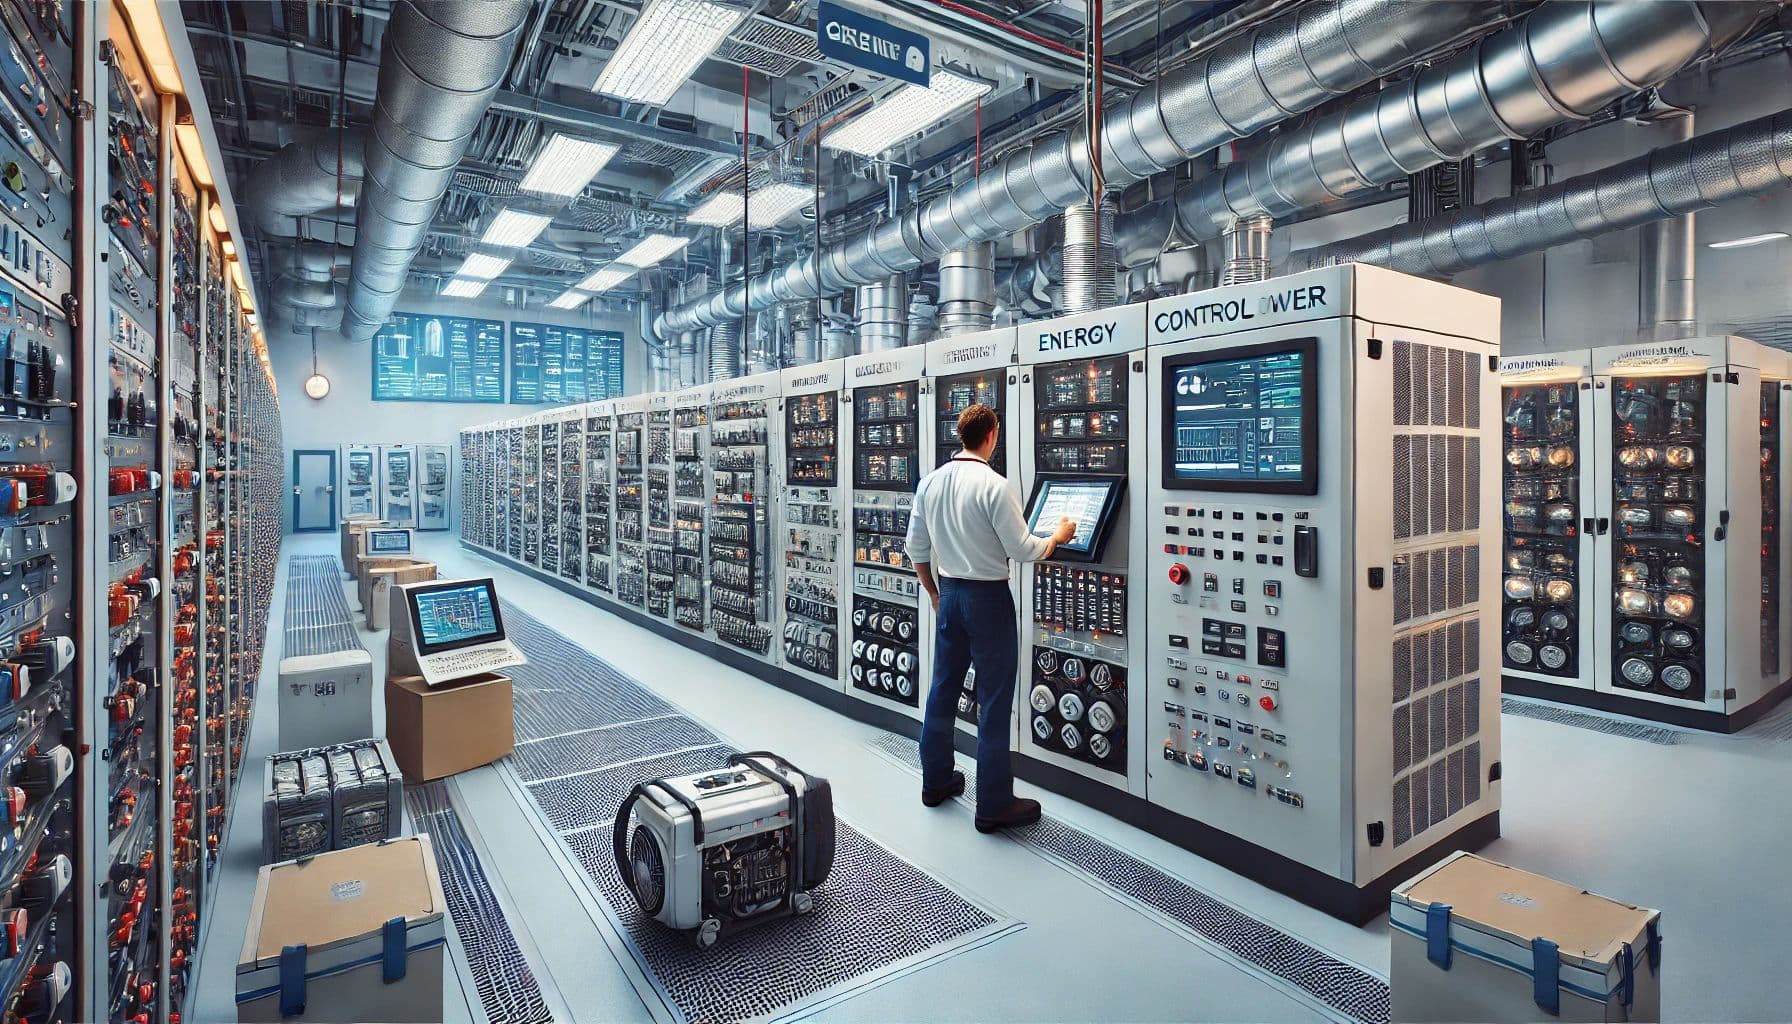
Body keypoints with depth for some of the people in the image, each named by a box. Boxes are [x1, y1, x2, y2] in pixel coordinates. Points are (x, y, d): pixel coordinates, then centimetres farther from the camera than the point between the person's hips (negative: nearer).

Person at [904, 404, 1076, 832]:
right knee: (994, 702, 2)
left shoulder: (930, 482, 3)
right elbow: (1022, 549, -14)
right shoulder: (993, 485, -17)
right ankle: (993, 805, 11)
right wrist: (1057, 536, 5)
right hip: (988, 597, -7)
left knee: (943, 689, 17)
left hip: (949, 594, 7)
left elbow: (916, 548, 9)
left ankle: (936, 780, 32)